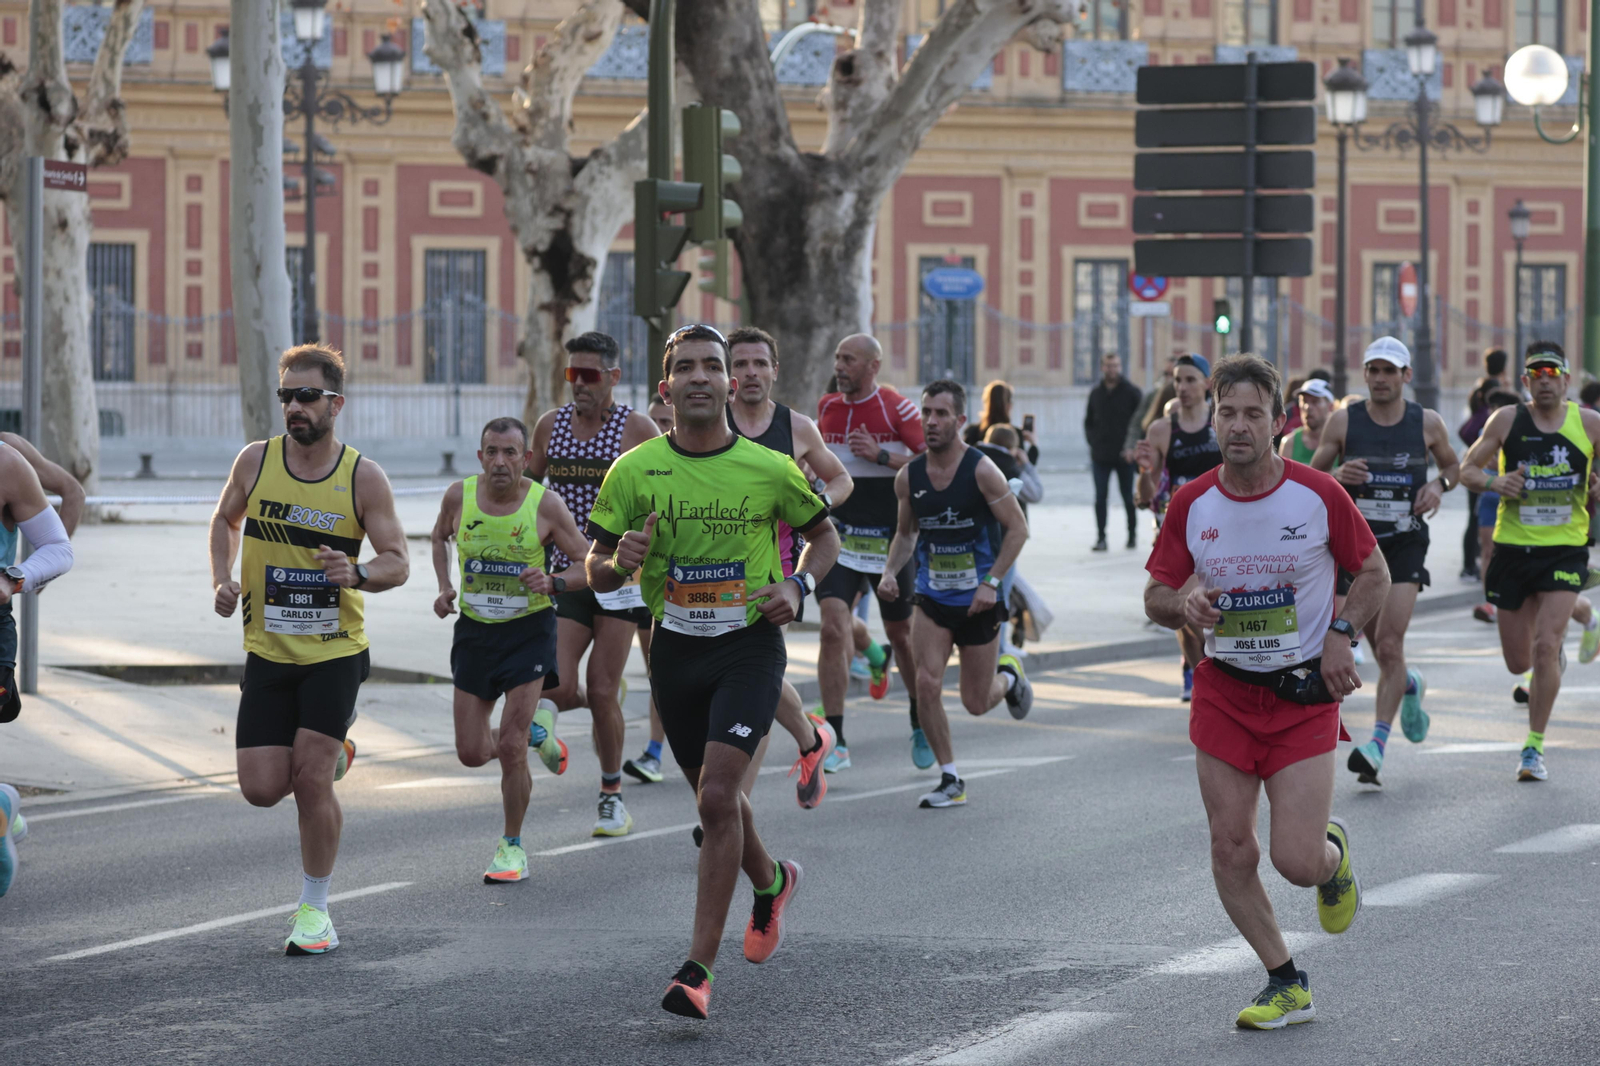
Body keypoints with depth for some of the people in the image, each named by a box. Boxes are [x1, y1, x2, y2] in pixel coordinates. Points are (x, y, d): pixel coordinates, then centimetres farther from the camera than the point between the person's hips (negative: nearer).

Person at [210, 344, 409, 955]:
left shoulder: (363, 478, -9)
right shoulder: (255, 461, -2)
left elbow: (398, 563, -6)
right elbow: (226, 520, 17)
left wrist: (358, 574, -27)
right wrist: (222, 580, 1)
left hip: (335, 652, -3)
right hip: (268, 651, 3)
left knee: (311, 782, -9)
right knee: (262, 790, -1)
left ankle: (314, 908, 8)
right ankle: (332, 754, 34)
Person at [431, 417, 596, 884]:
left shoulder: (546, 505, -15)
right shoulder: (459, 496, -7)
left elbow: (589, 565, -9)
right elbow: (440, 537, 16)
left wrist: (552, 582, -27)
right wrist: (444, 587, 1)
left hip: (528, 630, -4)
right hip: (475, 630, 4)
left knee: (510, 748, -10)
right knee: (472, 753, 5)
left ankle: (513, 846, 9)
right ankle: (536, 727, 37)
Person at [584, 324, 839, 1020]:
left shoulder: (769, 469, -5)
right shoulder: (633, 472, -2)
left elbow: (823, 533, 12)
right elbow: (596, 574, 3)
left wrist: (799, 585, -7)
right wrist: (619, 561, -21)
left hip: (750, 646, -3)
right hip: (675, 649, 3)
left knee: (717, 796, -17)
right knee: (713, 797, 16)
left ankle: (699, 969, -15)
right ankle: (771, 883, 49)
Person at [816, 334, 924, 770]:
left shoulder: (896, 408, -7)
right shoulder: (827, 407, 7)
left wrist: (882, 456, -21)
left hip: (889, 539, -2)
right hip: (839, 537, 3)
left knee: (901, 635, 11)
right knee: (833, 627, -15)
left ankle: (921, 725, 34)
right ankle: (835, 743, -14)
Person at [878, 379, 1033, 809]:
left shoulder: (981, 471, -14)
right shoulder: (908, 478, -1)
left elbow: (1017, 529, -10)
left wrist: (991, 583, -18)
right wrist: (890, 571, -3)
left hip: (979, 600, -3)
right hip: (933, 599, 3)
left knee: (976, 703, 5)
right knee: (927, 684, -15)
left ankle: (1007, 676, 42)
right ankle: (950, 780, -2)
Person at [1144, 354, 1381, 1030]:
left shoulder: (1319, 495, -9)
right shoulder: (1191, 504, -3)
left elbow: (1374, 574, 5)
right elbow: (1154, 595, 6)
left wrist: (1340, 632, -10)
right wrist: (1184, 603, -16)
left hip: (1304, 695, -3)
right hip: (1223, 692, 3)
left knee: (1297, 861, -10)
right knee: (1230, 848, -1)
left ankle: (1335, 853, 28)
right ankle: (1286, 985, 15)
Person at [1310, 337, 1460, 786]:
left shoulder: (1427, 423, 0)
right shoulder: (1343, 421, -1)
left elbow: (1452, 465, 17)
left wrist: (1438, 484, -5)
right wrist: (1338, 476, -17)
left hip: (1405, 545, -2)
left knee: (1389, 643, -14)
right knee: (1379, 644, 11)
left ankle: (1377, 743, -13)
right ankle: (1410, 686, 45)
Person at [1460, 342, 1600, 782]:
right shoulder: (1506, 420, -1)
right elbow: (1467, 469, 5)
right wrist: (1494, 482, -15)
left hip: (1565, 549, -2)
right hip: (1513, 548, 2)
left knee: (1545, 647, -16)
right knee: (1518, 661, 8)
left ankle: (1534, 747, -6)